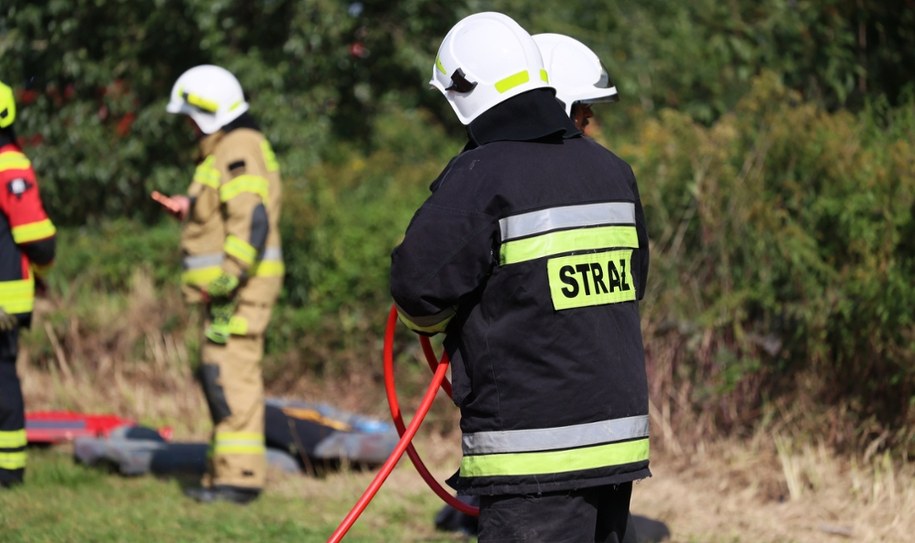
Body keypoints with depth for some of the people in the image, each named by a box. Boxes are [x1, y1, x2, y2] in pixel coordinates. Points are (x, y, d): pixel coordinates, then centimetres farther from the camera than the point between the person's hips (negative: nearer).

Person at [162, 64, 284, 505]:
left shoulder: (238, 152, -14)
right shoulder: (230, 149, 20)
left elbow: (252, 220, -23)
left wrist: (227, 278, -26)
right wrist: (192, 211, 19)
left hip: (240, 284, -11)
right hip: (229, 284, 11)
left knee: (231, 375, -13)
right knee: (219, 376, 13)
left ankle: (240, 476, -14)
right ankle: (225, 472, 17)